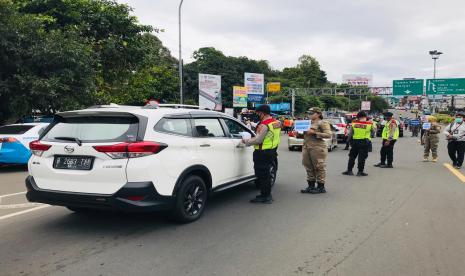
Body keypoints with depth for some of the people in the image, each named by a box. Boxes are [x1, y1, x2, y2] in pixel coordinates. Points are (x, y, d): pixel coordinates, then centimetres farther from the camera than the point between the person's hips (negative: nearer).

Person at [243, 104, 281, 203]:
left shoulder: (264, 125, -20)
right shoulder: (276, 123, 10)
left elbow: (258, 140, -20)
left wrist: (247, 142, -5)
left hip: (262, 153, -10)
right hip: (272, 151, 10)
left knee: (262, 175, -1)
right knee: (266, 174, 18)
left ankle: (265, 196, 3)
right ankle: (267, 195, 27)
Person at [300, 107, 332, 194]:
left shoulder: (323, 123, -3)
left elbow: (328, 135, -13)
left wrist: (314, 133, -17)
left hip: (317, 147, -8)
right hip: (306, 147, 8)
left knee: (319, 167, -3)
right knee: (309, 167, 9)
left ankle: (321, 187, 5)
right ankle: (311, 186, 18)